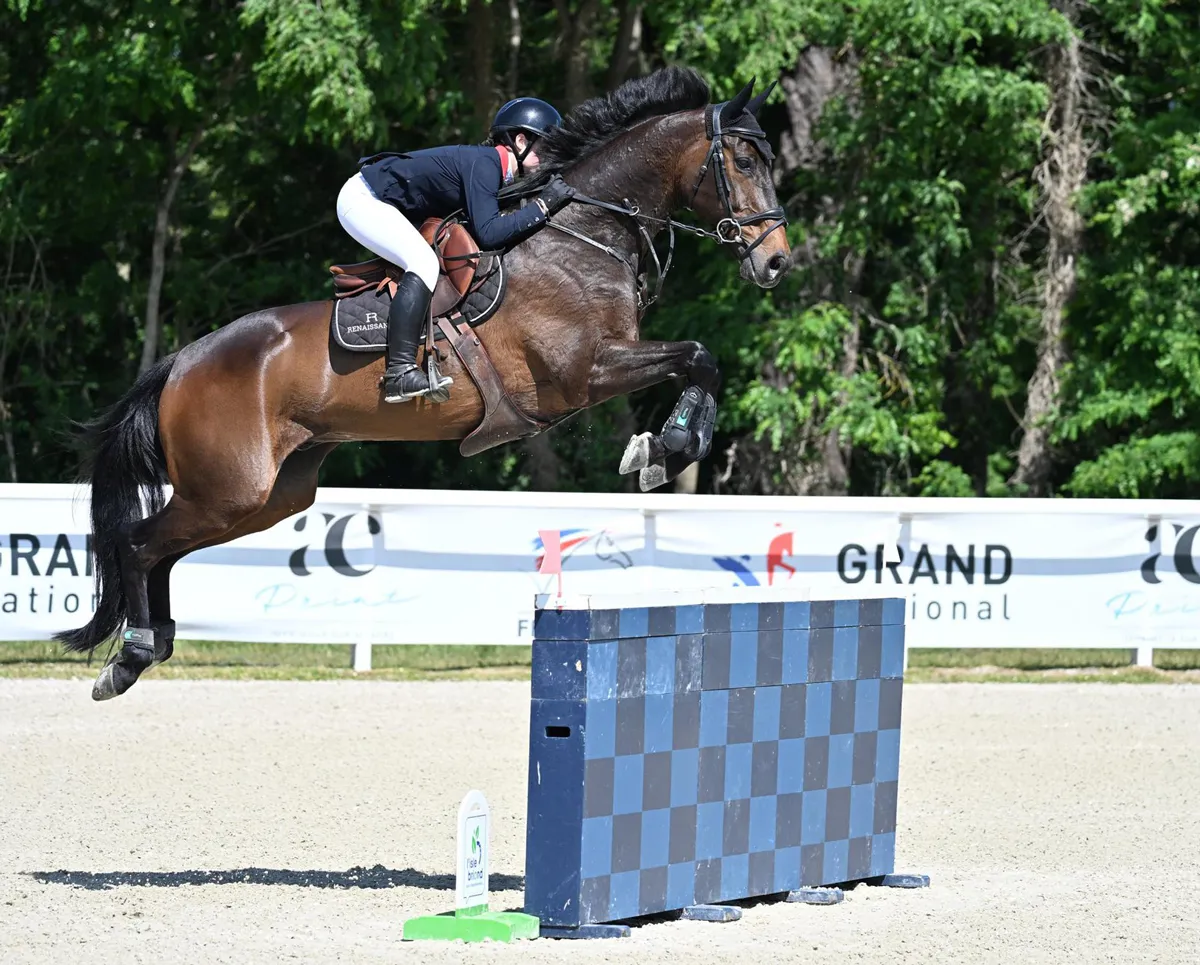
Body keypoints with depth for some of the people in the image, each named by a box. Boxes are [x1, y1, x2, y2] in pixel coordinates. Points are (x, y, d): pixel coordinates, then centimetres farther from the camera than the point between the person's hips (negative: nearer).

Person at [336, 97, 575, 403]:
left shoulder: (495, 168, 7)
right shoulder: (483, 163, -22)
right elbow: (488, 234, -31)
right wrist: (542, 206, -26)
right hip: (361, 200, -11)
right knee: (423, 261, -26)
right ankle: (400, 373, -34)